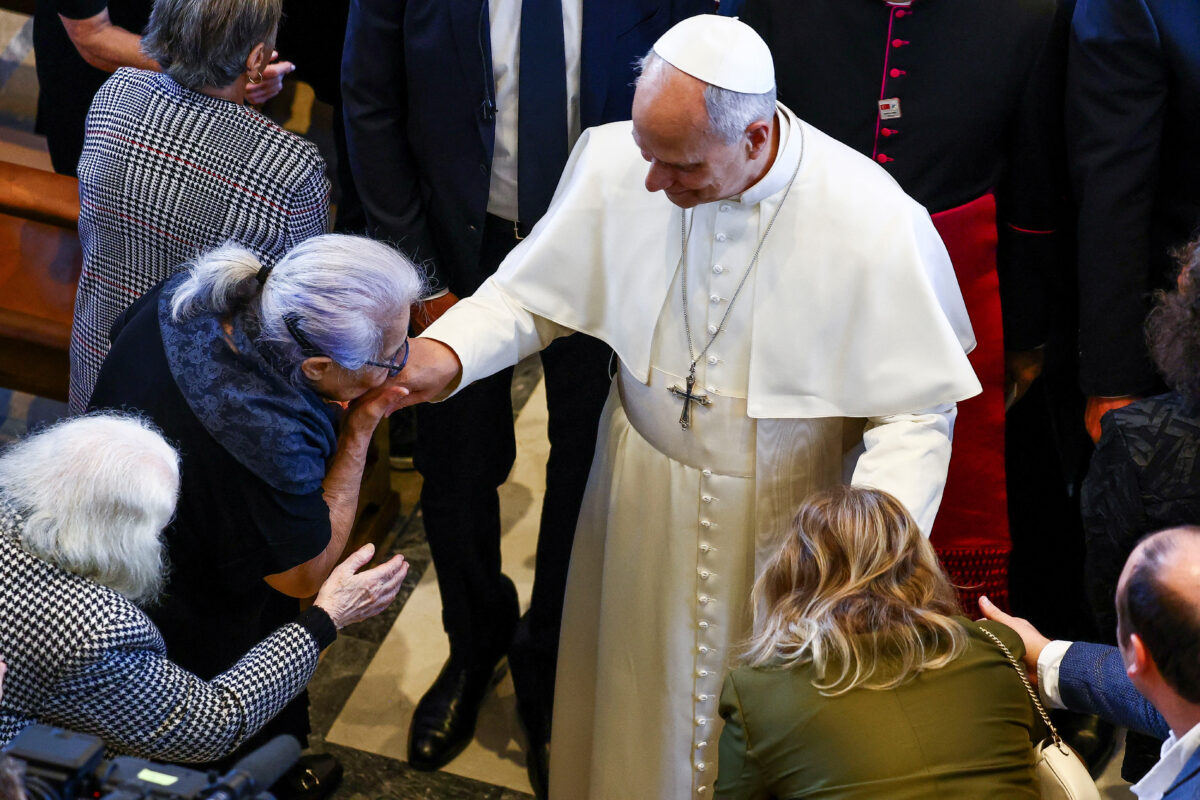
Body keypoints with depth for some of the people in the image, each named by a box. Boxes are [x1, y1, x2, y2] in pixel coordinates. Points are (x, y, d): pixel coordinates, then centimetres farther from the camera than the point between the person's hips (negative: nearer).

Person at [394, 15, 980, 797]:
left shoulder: (875, 221, -26)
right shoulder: (614, 161, -19)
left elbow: (917, 412, -18)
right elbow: (530, 292, -3)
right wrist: (447, 352, -22)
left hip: (787, 522, -2)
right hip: (644, 498, 3)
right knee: (636, 691, 23)